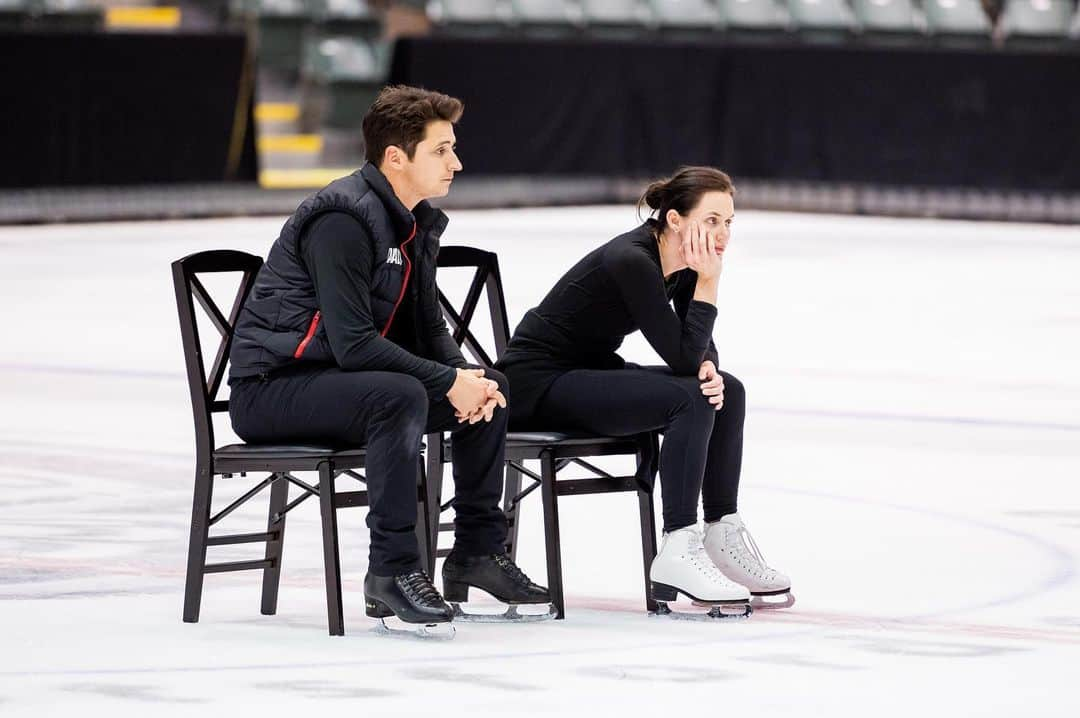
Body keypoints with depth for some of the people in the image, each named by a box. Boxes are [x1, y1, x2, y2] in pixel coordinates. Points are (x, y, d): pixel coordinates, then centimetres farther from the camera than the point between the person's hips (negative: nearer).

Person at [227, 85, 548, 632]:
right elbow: (353, 342, -28)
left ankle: (479, 550, 12)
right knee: (399, 395, -35)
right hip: (271, 387, -10)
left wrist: (469, 378, -7)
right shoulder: (342, 219, -22)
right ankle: (391, 571, -30)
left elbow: (428, 327, 13)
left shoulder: (417, 222, 8)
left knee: (491, 386, 6)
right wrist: (449, 381, -23)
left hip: (340, 376, 10)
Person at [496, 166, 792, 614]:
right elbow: (682, 357, -26)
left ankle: (723, 536, 3)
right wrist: (708, 282, -26)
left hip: (591, 370, 9)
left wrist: (709, 368, -13)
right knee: (690, 400, -24)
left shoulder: (684, 260, -1)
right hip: (537, 381, -9)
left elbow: (696, 346, 8)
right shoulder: (632, 261, -26)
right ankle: (677, 555, -22)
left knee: (726, 392, -1)